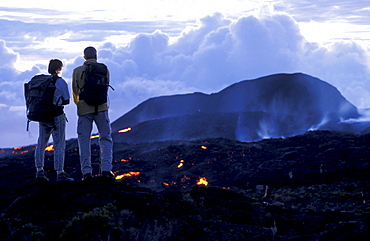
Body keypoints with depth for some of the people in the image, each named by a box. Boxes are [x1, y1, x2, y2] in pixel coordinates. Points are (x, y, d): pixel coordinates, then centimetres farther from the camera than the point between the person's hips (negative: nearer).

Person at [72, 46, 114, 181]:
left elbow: (75, 92, 11)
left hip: (84, 109, 0)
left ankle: (86, 171, -1)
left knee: (84, 140, 6)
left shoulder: (77, 71, 2)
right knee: (105, 139, 7)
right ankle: (106, 169, -5)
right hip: (101, 108, 0)